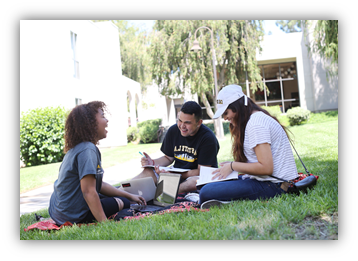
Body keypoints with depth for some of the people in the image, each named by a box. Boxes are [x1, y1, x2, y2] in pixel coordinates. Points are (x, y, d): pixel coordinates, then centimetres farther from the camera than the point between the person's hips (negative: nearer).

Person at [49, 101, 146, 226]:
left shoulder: (77, 148, 10)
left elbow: (98, 185, 15)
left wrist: (129, 195, 16)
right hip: (75, 216, -10)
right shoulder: (87, 150, -21)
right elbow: (88, 192, -28)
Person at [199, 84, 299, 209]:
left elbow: (266, 168, -22)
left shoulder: (256, 123, -16)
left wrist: (233, 166, -11)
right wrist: (231, 165, 9)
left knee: (207, 192, -22)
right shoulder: (257, 118, 17)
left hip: (272, 185, -11)